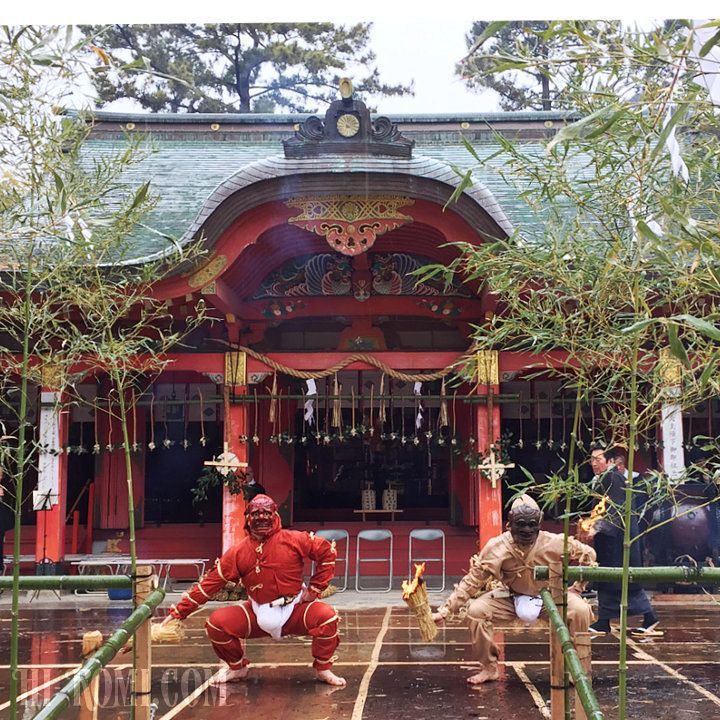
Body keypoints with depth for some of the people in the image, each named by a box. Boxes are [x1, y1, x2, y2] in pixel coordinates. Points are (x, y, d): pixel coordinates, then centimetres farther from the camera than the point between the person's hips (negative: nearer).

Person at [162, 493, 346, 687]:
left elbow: (326, 551, -2)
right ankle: (237, 668, 13)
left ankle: (323, 669, -1)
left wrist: (314, 589, -4)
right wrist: (179, 611, -6)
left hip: (294, 611, -2)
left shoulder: (293, 540, -9)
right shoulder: (238, 552, -3)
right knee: (216, 622, -15)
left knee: (326, 615, -28)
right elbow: (211, 582, -2)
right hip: (258, 615, 2)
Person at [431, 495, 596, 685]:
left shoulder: (554, 543, -23)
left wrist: (576, 589, -10)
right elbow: (472, 581, -20)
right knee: (476, 610, -25)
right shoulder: (497, 548, -23)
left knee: (581, 610, -27)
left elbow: (588, 554, -6)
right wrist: (445, 610, -26)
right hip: (512, 599, 0)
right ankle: (489, 668, -3)